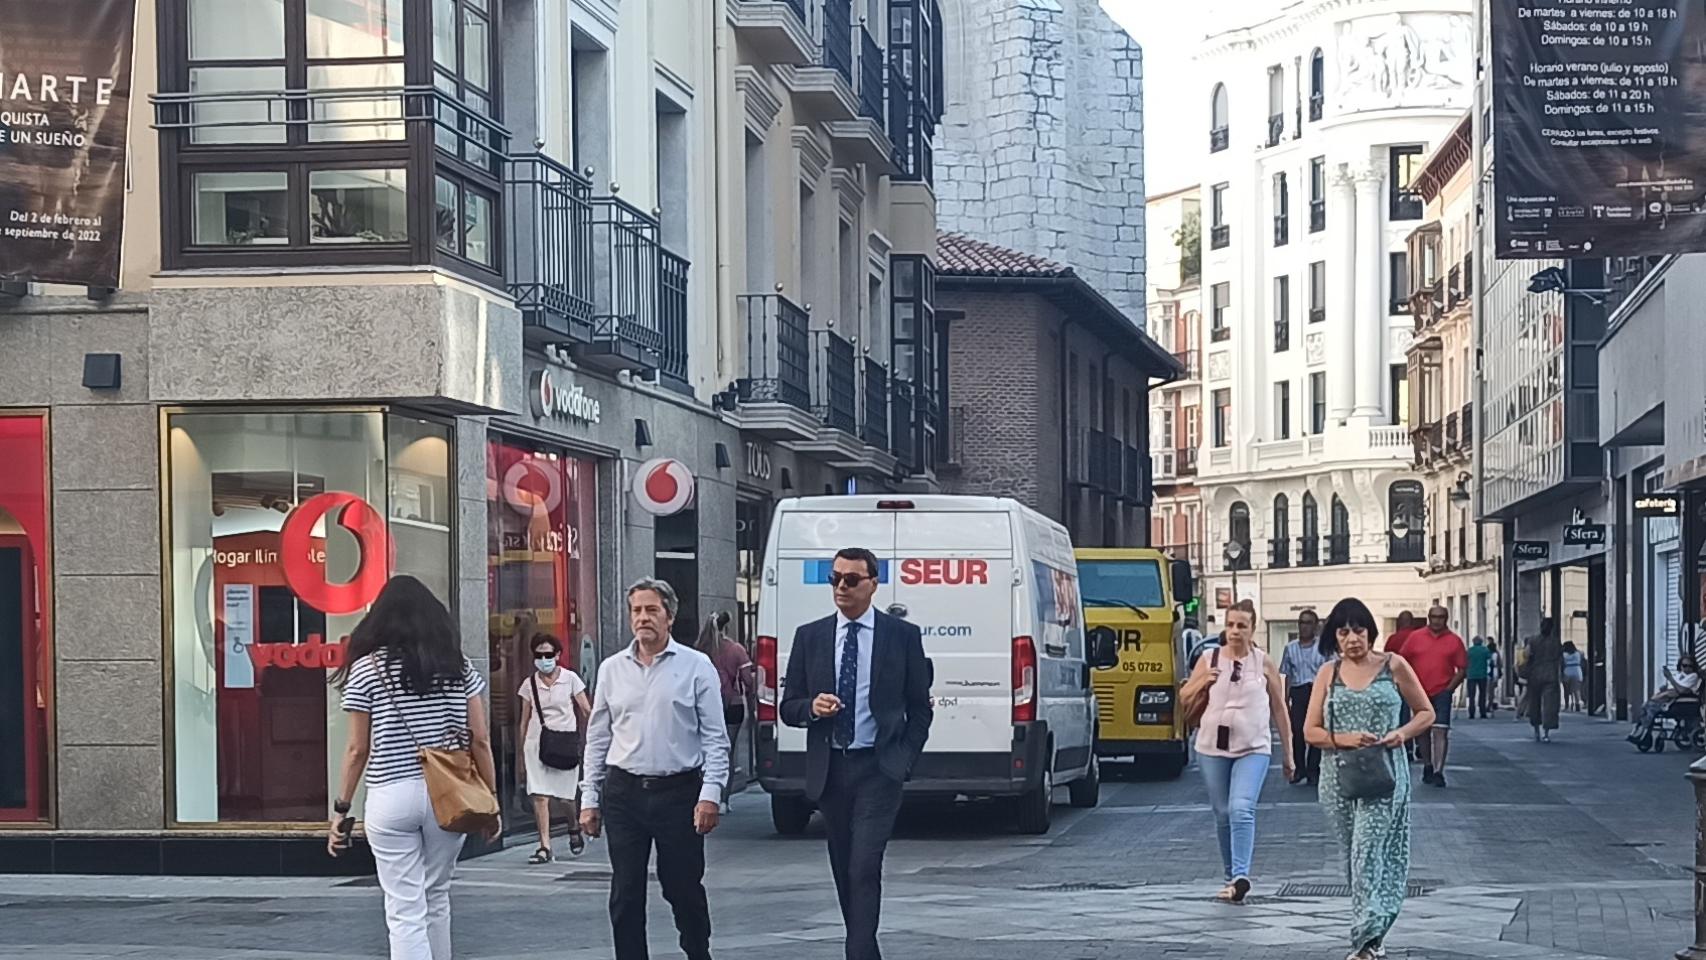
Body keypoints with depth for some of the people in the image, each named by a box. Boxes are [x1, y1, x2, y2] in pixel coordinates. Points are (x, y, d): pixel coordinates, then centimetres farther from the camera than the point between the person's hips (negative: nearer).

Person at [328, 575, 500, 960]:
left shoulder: (366, 669, -1)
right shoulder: (458, 665, 6)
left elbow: (358, 749, -2)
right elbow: (480, 740, 3)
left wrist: (341, 808, 5)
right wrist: (491, 800, 10)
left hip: (391, 798, -3)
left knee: (405, 912, -3)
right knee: (436, 897, 20)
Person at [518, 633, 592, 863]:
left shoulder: (570, 679, 1)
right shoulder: (530, 684, 7)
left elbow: (587, 711, 1)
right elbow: (524, 721, 12)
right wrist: (520, 754, 12)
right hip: (537, 743, 2)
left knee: (566, 796, 3)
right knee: (540, 796, -8)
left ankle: (575, 829, 34)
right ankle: (544, 847, -7)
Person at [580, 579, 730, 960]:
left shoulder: (696, 666, 0)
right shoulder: (612, 669, 9)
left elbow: (715, 738, -1)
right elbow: (597, 739, 12)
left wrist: (710, 795, -10)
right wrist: (589, 799, 8)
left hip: (678, 790, -2)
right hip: (624, 792, 2)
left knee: (683, 887, 5)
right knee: (625, 895, 2)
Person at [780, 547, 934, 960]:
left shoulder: (903, 635, 1)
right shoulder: (809, 636, 7)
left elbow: (920, 707, 7)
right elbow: (788, 707, 8)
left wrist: (906, 758, -4)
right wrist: (811, 707, -13)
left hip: (879, 769, -4)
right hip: (829, 768, 4)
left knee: (865, 867, -15)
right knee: (843, 870, 10)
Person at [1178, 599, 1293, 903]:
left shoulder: (1264, 663, 1)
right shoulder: (1209, 660, 5)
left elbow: (1279, 709, 6)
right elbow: (1184, 698, 12)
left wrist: (1288, 755, 7)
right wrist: (1202, 682, -10)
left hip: (1253, 749, -3)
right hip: (1213, 748, 3)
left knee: (1242, 809, -20)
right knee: (1223, 814, 10)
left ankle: (1240, 876, -28)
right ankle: (1232, 877, 23)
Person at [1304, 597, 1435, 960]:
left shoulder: (1393, 666, 1)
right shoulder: (1328, 673, 7)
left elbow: (1426, 713, 8)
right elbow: (1311, 731, 5)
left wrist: (1402, 733, -12)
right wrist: (1346, 739, -14)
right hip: (1340, 776, 4)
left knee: (1368, 852, -16)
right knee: (1353, 858, 9)